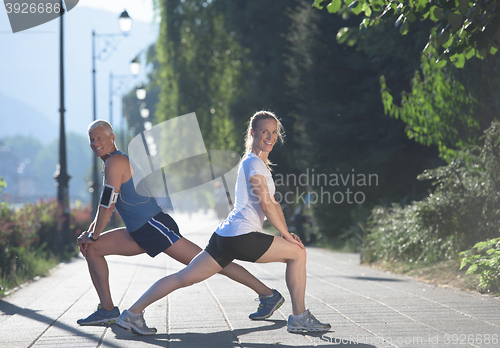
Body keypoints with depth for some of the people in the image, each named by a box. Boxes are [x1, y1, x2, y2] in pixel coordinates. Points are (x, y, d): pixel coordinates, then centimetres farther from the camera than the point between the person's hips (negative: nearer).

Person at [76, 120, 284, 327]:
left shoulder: (115, 162, -11)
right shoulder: (110, 163, 20)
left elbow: (107, 206, -16)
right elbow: (106, 206, 27)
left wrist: (93, 236, -7)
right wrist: (89, 233, 17)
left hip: (154, 226, -10)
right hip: (139, 233, 10)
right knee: (91, 249, 7)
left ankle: (268, 294, -8)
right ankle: (107, 310, 5)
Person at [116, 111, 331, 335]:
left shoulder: (260, 163, 24)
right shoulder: (253, 163, -8)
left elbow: (273, 203, 23)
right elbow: (266, 205, -13)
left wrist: (286, 233, 12)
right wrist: (287, 235, -7)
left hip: (225, 237, 10)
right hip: (242, 236, -10)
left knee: (184, 277, 7)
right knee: (297, 252, 0)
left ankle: (132, 314, 6)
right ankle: (299, 318, 5)